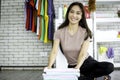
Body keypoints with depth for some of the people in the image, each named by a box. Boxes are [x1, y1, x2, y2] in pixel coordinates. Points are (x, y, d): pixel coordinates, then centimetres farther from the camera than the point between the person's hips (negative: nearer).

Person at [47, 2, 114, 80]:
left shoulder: (85, 32, -8)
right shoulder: (59, 32, -5)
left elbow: (83, 54, -16)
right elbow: (54, 52, -14)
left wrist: (77, 67, -35)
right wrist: (49, 66, -33)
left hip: (86, 62, -1)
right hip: (71, 66, 1)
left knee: (109, 67, -27)